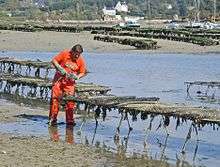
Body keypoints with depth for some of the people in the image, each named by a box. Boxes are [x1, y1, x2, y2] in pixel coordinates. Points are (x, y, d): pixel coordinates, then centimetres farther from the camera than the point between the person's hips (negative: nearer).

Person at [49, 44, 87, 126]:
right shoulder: (65, 53, -8)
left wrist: (77, 76, -16)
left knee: (70, 101, -5)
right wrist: (59, 67, -18)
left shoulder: (81, 60, -4)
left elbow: (82, 72, 3)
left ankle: (70, 120, 3)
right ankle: (52, 118, 5)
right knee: (55, 98, -3)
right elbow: (54, 60, -3)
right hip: (59, 79, -1)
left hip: (70, 82, 1)